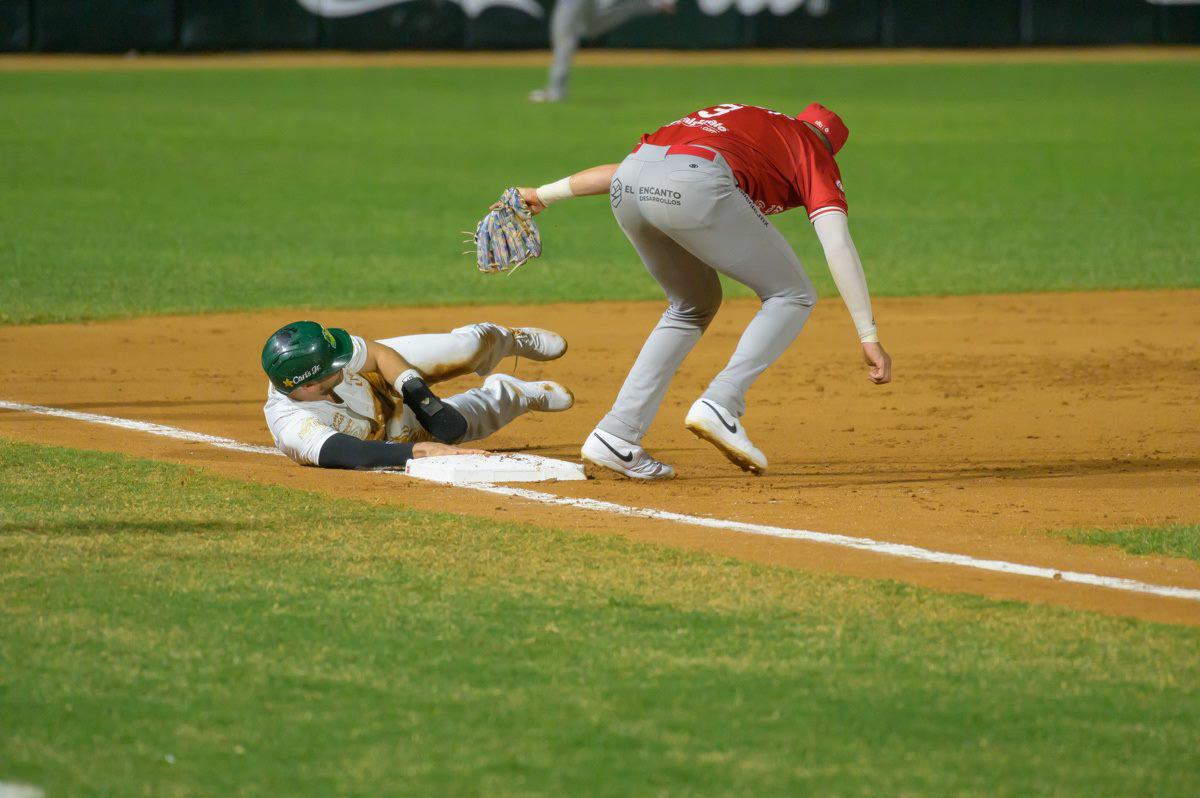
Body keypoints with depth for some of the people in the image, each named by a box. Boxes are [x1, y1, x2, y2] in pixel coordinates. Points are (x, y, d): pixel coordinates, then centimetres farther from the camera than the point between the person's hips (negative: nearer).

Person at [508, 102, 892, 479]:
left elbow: (636, 165, 37)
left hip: (626, 190, 7)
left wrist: (545, 195, 40)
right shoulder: (815, 154, 22)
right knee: (792, 296, 12)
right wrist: (869, 337, 5)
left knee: (694, 306, 27)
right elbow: (838, 246, 8)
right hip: (694, 189, -7)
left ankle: (615, 436, 18)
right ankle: (720, 404, -6)